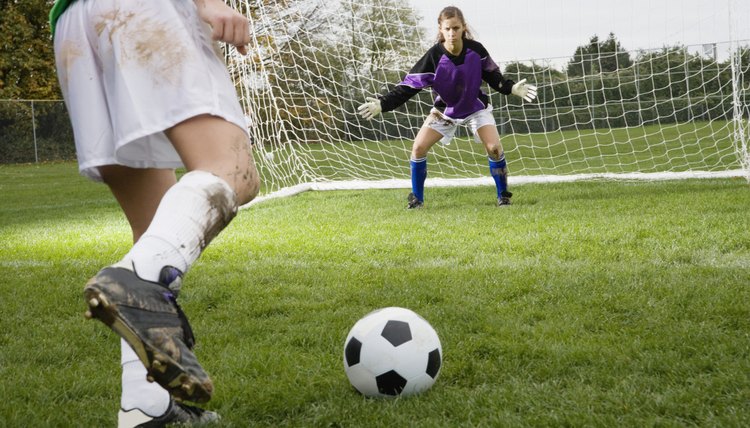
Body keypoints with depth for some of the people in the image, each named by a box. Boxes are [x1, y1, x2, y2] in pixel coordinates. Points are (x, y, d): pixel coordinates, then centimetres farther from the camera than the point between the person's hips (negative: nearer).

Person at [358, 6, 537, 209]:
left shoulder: (476, 49, -22)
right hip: (445, 110, 0)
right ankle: (417, 198, 6)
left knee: (494, 147, -18)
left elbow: (493, 76, -4)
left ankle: (503, 195, 3)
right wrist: (382, 104, -32)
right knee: (418, 147, -12)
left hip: (476, 106, 0)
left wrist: (512, 88, -20)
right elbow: (409, 85, -23)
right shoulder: (434, 56, -26)